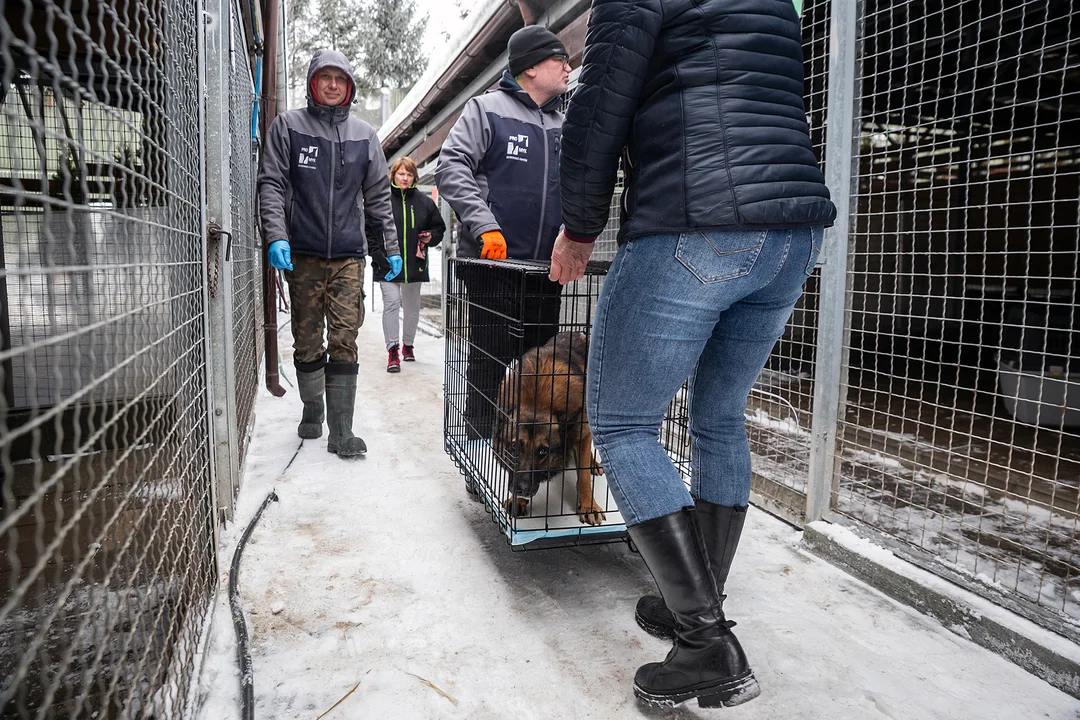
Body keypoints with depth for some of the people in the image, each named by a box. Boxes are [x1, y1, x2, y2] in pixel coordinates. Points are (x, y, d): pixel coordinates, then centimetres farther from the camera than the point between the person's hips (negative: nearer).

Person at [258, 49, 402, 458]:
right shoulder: (288, 126, 7)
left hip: (348, 256, 1)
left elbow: (378, 196, 16)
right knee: (307, 342, 7)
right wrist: (276, 237, -13)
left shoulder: (363, 135, 14)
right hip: (302, 254, 0)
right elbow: (272, 185, 1)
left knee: (344, 342, -5)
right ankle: (312, 411, 26)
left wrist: (392, 248, 12)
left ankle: (341, 431, -3)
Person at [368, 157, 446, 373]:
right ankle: (393, 350, -6)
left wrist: (430, 237, -5)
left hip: (415, 265, 4)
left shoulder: (424, 202, 6)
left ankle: (408, 344, 34)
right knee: (391, 303, -11)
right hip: (387, 265, -4)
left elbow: (439, 227, 16)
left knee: (412, 306, 15)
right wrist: (378, 253, -13)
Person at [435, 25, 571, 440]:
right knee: (491, 360, 0)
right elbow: (451, 167, -9)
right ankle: (482, 443, 14)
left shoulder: (563, 124, 16)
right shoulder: (488, 109, 0)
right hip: (493, 263, -5)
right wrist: (484, 225, -20)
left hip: (546, 266, 6)